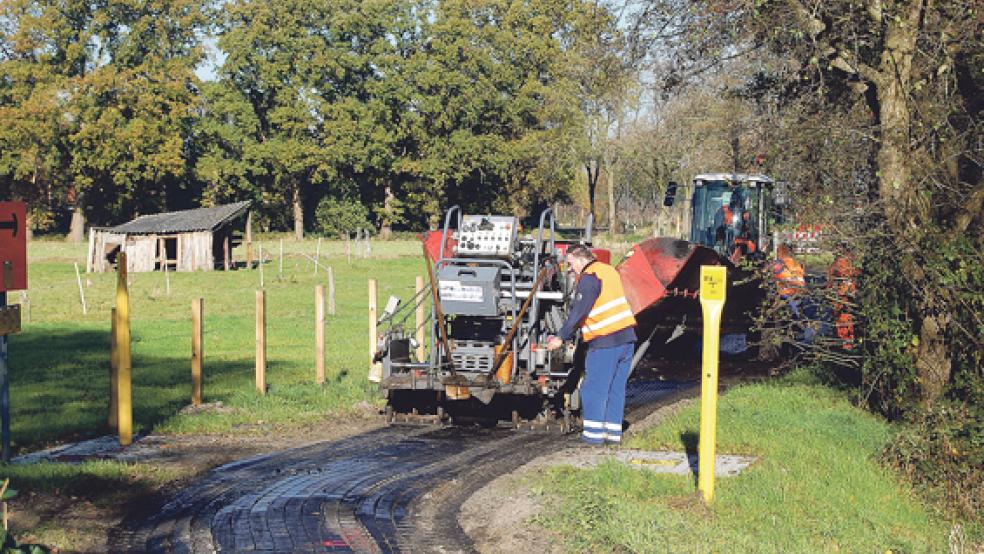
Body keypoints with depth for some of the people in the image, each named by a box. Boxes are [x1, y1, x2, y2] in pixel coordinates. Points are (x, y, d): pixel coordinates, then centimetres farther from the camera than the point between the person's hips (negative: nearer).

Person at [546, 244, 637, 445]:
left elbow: (578, 312, -15)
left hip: (605, 342, -9)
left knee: (594, 389, -1)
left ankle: (594, 432, 0)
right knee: (616, 388, 12)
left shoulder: (589, 278, -11)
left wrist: (562, 338, -9)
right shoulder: (608, 270, 17)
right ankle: (613, 431, 14)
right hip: (627, 338, 9)